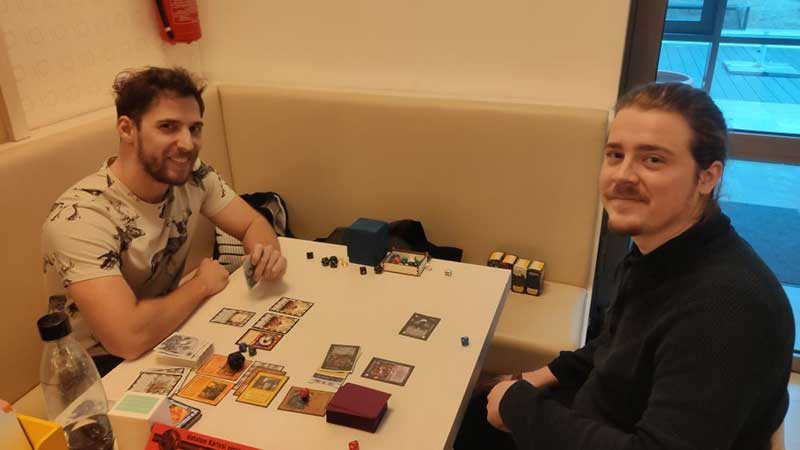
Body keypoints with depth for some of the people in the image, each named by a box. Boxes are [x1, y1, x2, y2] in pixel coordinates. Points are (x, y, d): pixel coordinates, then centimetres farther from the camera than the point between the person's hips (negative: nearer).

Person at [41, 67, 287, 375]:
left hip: (167, 329, 6)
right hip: (103, 366, -6)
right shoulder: (79, 218, -29)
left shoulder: (191, 176, -11)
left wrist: (266, 252, -24)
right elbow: (130, 337, -38)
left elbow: (252, 223, 0)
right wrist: (201, 285, -21)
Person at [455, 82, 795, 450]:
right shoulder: (657, 247, -5)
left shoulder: (727, 304, -34)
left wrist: (518, 404, -28)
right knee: (465, 415, 18)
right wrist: (553, 374, 3)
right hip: (596, 418, 7)